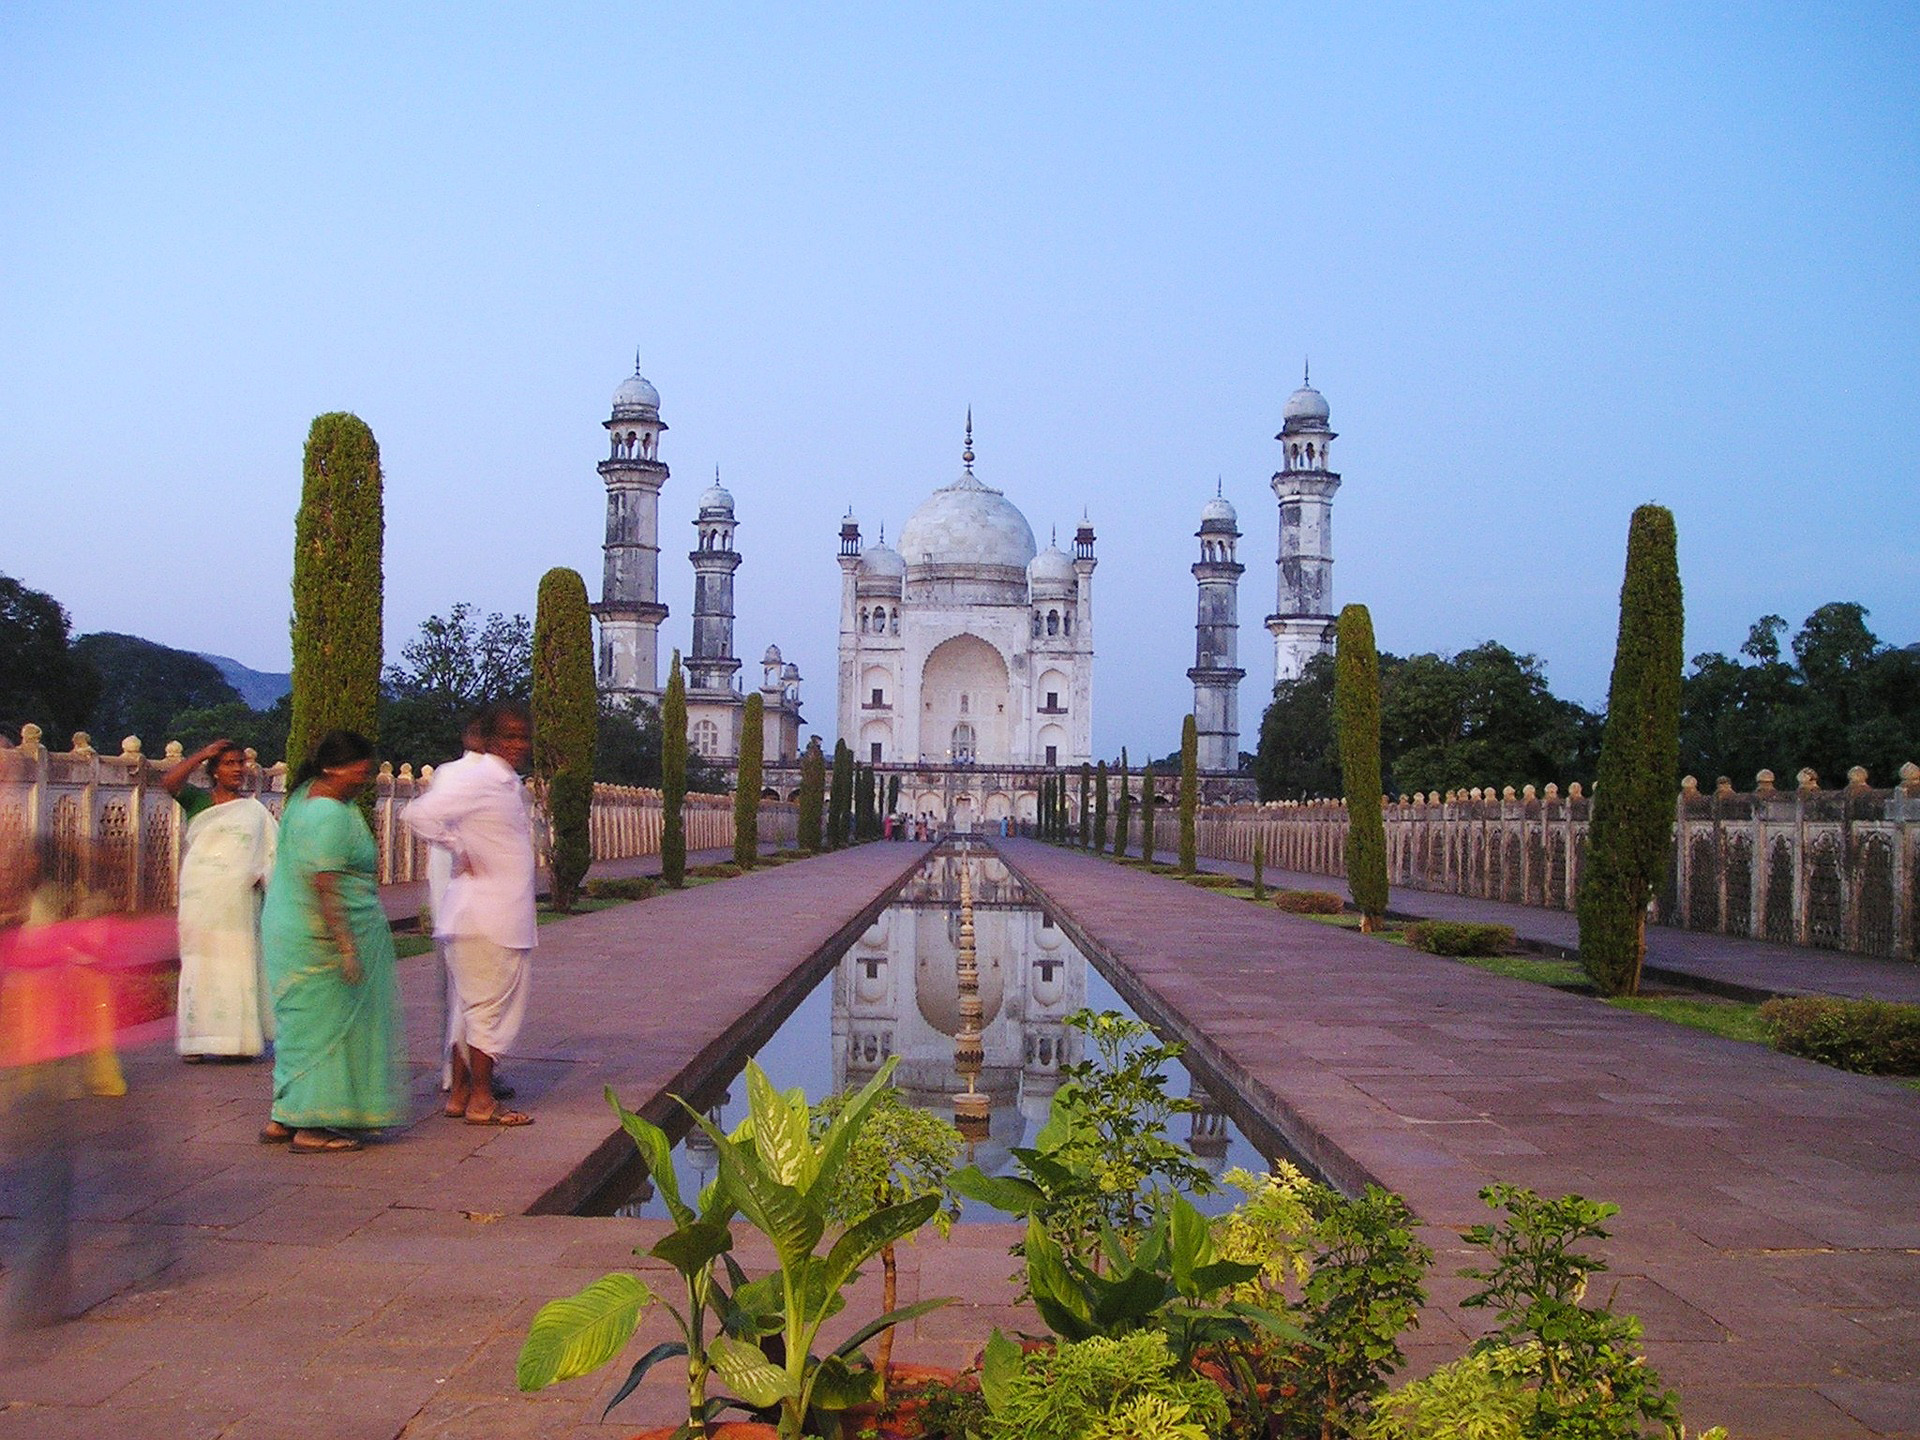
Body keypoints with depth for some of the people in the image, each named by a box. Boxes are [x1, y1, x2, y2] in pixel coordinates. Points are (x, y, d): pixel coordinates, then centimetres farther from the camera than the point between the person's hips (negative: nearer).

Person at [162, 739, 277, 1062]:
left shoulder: (255, 810, 13)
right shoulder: (198, 801, 10)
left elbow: (272, 851, 10)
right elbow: (169, 781, -7)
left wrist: (263, 876, -8)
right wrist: (203, 753, -4)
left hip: (238, 898, 1)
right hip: (200, 896, -1)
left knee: (238, 961, 0)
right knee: (199, 962, -2)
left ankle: (237, 1040, 5)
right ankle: (196, 1040, 3)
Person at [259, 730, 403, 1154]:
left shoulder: (307, 793, 11)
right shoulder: (330, 815, -21)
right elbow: (324, 884, -25)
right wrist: (347, 946, -26)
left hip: (289, 928, 10)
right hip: (320, 938, -10)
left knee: (302, 1024, 15)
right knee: (323, 1024, -3)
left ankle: (283, 1120, 20)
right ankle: (310, 1127, 1)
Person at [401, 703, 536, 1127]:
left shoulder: (511, 784, 15)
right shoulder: (475, 780, -14)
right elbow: (419, 814, -24)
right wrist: (463, 855, -17)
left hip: (505, 918, 9)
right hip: (485, 919, -9)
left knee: (472, 1006, 14)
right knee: (492, 1006, -4)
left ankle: (459, 1094, 21)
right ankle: (481, 1101, 4)